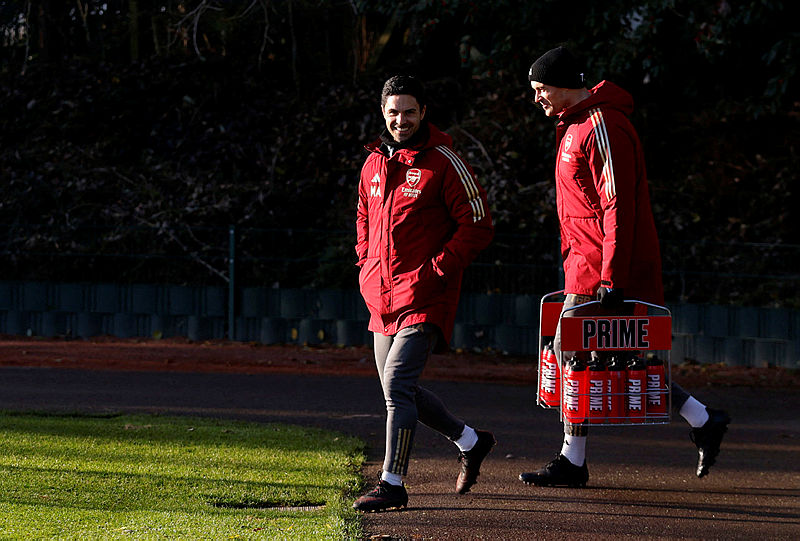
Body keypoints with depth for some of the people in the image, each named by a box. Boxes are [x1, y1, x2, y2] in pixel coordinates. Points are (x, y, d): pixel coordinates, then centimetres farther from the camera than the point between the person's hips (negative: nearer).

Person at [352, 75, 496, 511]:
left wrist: (438, 270, -15)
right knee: (397, 390, 12)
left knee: (398, 383, -17)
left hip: (425, 296, -8)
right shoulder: (374, 163, 13)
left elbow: (478, 225, -9)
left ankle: (392, 484, -12)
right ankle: (470, 442, 31)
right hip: (383, 296, 8)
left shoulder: (443, 162, -8)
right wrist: (367, 267, 13)